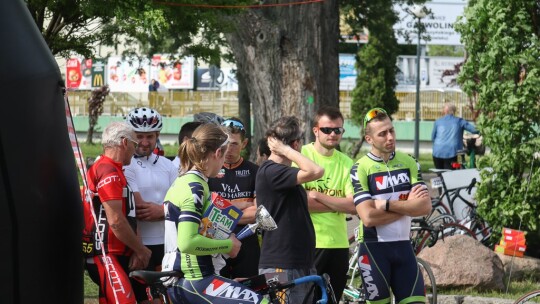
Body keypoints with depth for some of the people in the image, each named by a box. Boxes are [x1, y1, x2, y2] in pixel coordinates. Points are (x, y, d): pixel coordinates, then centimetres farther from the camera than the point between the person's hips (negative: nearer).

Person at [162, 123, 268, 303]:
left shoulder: (180, 183, 16)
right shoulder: (195, 188, -14)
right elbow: (187, 242, -25)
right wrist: (228, 244, -12)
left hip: (177, 282, 11)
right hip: (194, 282, -11)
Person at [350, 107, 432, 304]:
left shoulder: (409, 163, 5)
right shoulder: (361, 169, -8)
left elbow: (425, 206, -6)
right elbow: (368, 217, -18)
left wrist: (387, 204, -14)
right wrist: (407, 205, -11)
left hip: (403, 246, 4)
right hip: (374, 249, -4)